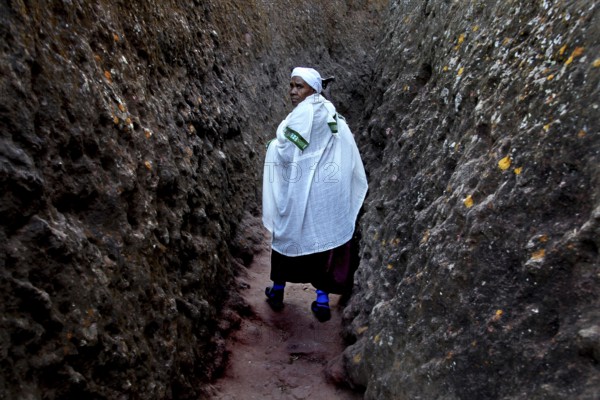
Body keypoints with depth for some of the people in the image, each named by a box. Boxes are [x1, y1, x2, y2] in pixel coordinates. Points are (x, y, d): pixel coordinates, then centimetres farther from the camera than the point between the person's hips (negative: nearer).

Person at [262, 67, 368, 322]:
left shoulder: (303, 114, -15)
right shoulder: (333, 116, 5)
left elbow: (283, 154, -14)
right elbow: (352, 161, 7)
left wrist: (273, 146, 5)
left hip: (299, 192, -5)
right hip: (330, 193, 5)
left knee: (288, 234, 13)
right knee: (324, 236, 12)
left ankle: (277, 291, 28)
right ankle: (322, 299, 16)